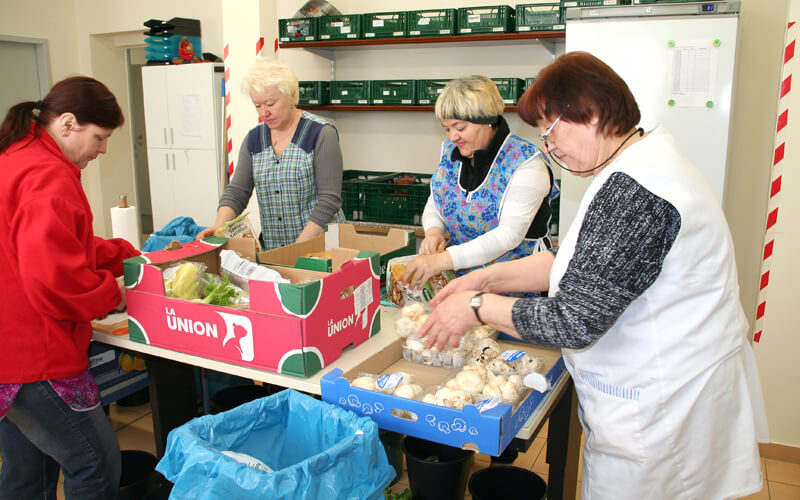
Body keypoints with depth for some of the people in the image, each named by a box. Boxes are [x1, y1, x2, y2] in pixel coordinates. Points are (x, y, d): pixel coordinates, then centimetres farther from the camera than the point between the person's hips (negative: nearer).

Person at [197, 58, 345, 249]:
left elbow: (329, 199, -11)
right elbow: (237, 191, 9)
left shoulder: (321, 134, -5)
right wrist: (219, 227, -10)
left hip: (320, 247, -5)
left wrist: (300, 246, -17)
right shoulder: (253, 139, 11)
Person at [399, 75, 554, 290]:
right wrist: (433, 231, -9)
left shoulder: (525, 161, -13)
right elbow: (432, 206, 16)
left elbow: (510, 234, -22)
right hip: (456, 281, 6)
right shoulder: (450, 152, 7)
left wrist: (444, 259, -29)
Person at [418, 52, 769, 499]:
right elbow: (580, 261, 11)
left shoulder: (632, 191, -28)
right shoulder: (645, 160, 6)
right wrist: (489, 278, 3)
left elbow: (574, 322, -28)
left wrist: (478, 307, -14)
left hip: (659, 408, -9)